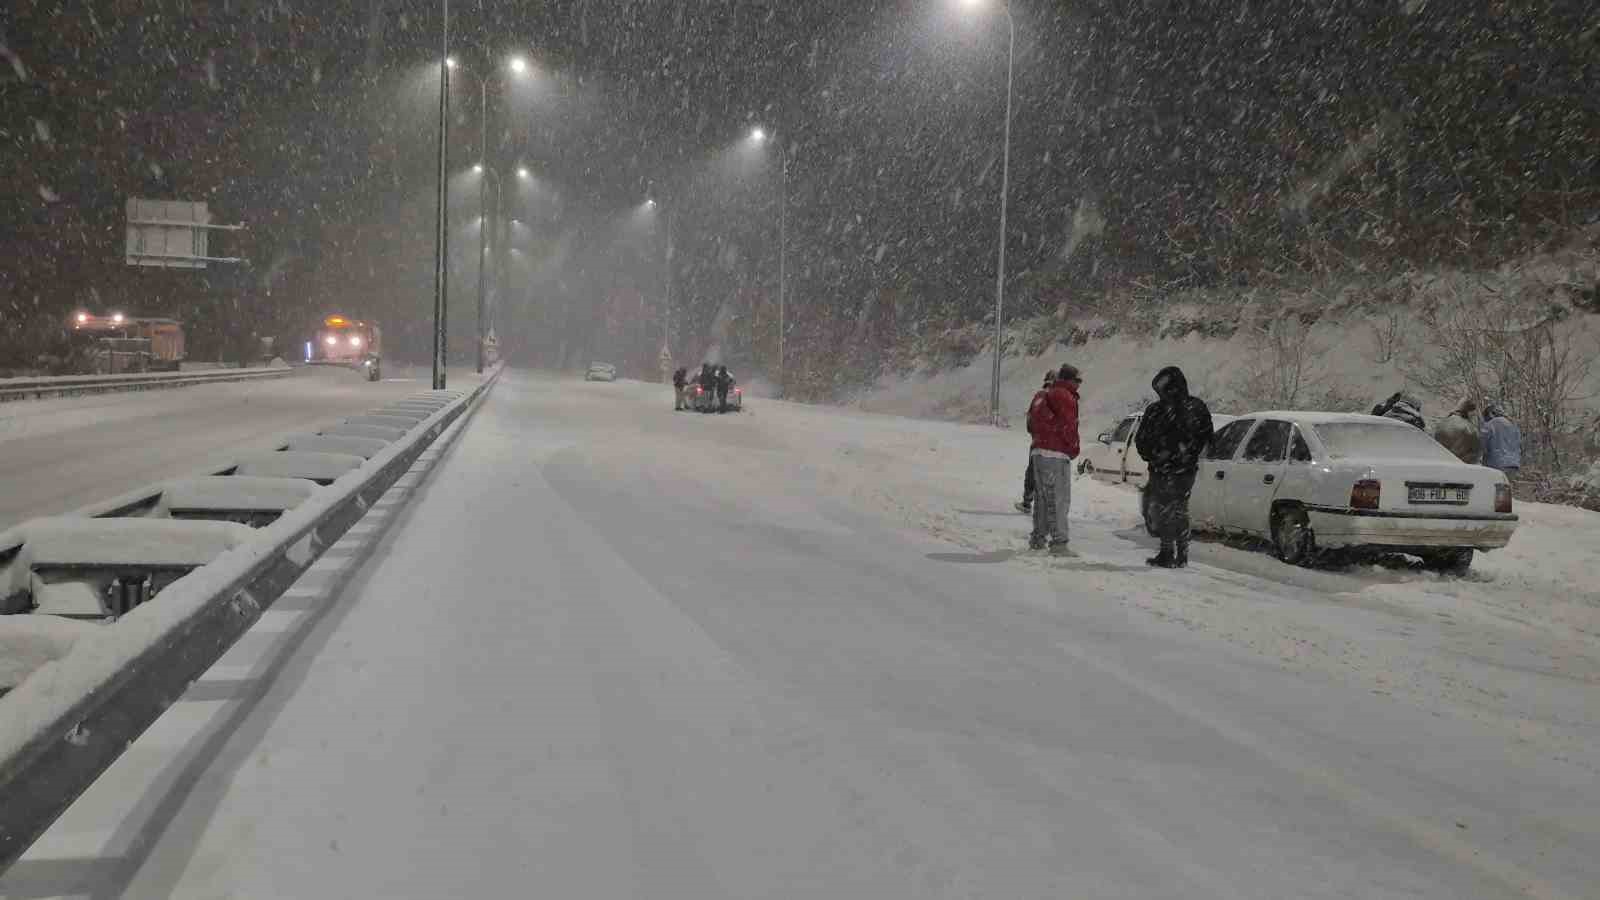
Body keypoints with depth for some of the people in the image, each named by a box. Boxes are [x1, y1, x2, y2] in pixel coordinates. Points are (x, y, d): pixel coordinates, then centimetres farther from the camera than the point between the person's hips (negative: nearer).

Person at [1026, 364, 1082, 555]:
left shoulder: (1042, 396, 18)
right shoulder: (1065, 397, -11)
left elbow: (1031, 425, 21)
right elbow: (1069, 426, -14)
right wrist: (1074, 448, -1)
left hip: (1038, 451, 9)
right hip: (1056, 455, -9)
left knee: (1042, 497, 16)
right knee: (1059, 499, -9)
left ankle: (1038, 539, 22)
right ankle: (1058, 542, -13)